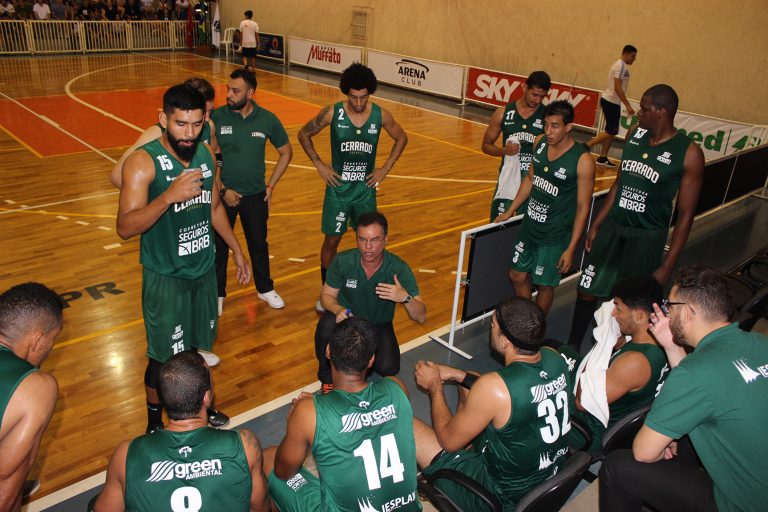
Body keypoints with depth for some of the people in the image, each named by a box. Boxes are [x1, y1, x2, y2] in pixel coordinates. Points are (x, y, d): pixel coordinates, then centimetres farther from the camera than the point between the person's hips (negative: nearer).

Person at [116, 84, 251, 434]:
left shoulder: (205, 153, -1)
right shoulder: (143, 162, -20)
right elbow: (125, 228, -27)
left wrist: (237, 250, 17)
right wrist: (169, 196, -39)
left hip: (204, 269, 5)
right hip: (165, 277, -5)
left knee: (195, 345, 21)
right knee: (164, 356, 8)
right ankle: (155, 421, 31)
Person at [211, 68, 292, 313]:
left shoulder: (267, 119, -7)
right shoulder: (216, 117, -12)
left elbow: (286, 152, 5)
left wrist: (270, 186, 2)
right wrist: (223, 190, -13)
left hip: (255, 195, 1)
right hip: (223, 194, -1)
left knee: (259, 244, 15)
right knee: (219, 246, 10)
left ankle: (265, 289, 35)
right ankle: (217, 294, 29)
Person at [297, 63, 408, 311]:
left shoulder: (381, 115, -7)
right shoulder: (333, 112, -11)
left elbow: (401, 138, 10)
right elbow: (304, 134, 2)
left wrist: (385, 169, 2)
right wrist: (319, 165, -4)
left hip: (366, 189, 2)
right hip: (338, 188, -1)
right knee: (331, 241, 6)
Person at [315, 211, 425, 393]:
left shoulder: (399, 269, -23)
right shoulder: (342, 261, -21)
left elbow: (421, 317, -21)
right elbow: (327, 295, -6)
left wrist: (405, 298, -43)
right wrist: (338, 309, -30)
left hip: (379, 326, 0)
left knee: (388, 369, -22)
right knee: (327, 324, -33)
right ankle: (327, 375, -4)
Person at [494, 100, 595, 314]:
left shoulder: (582, 161, -21)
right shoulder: (540, 142, -3)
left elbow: (583, 207, -15)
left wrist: (570, 249, -15)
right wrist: (510, 211, 14)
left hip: (554, 236, -6)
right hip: (529, 225, 6)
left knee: (544, 285, 10)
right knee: (517, 276, 15)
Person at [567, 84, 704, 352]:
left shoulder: (689, 154, -14)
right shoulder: (635, 134, 2)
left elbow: (685, 214, -11)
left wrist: (667, 266, -12)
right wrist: (596, 225, 11)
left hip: (647, 238, -5)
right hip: (612, 227, 5)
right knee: (586, 289, 11)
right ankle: (572, 347, 30)